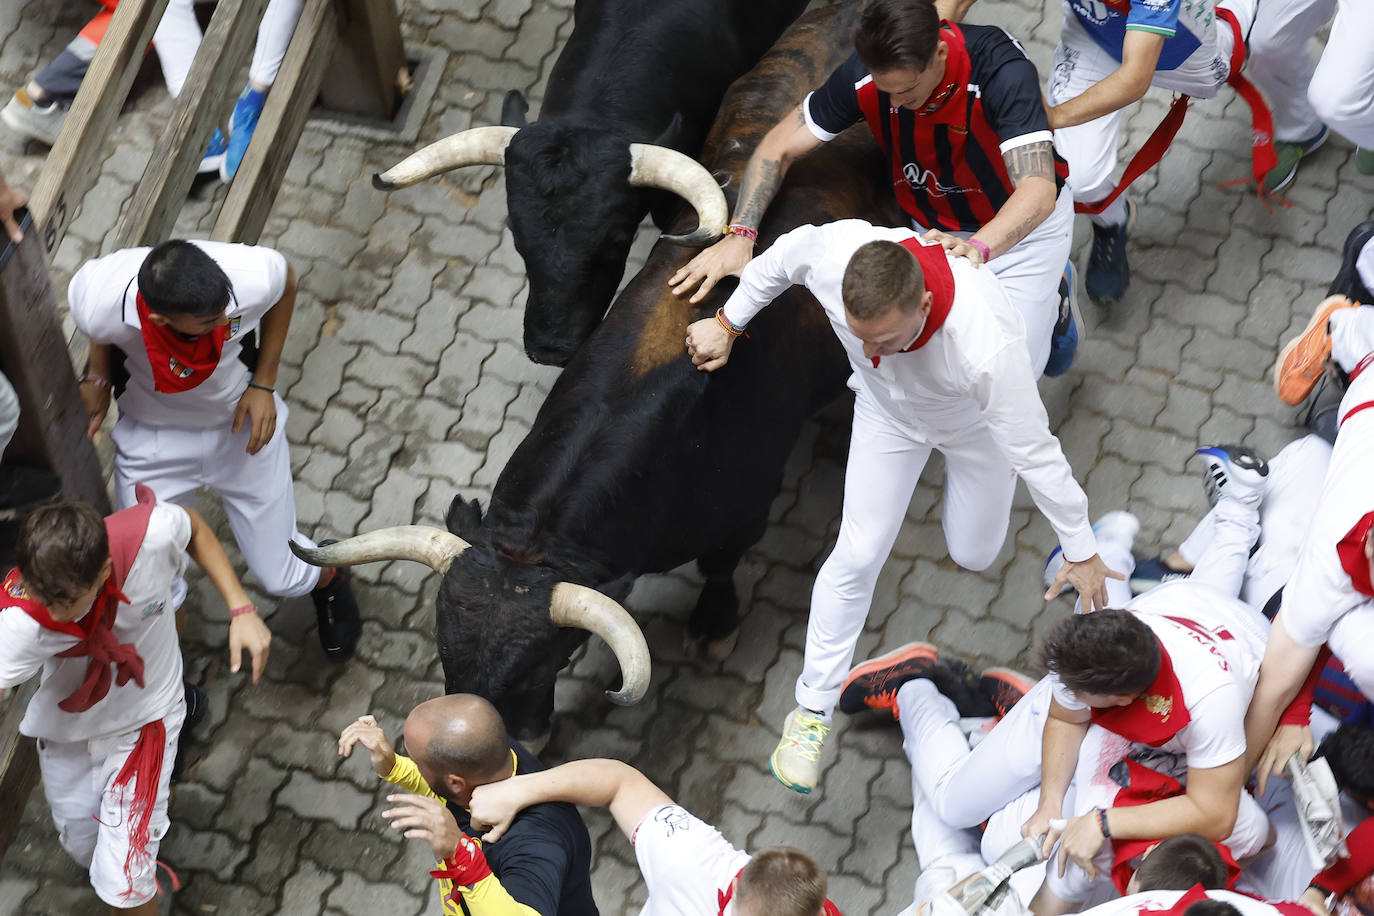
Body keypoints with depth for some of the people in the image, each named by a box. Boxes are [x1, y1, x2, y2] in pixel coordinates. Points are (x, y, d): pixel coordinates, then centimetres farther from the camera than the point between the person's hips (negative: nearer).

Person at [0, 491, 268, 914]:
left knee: (122, 882, -8)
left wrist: (242, 610, -17)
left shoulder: (151, 534, -36)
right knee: (85, 850, 26)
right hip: (66, 733, 1)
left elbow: (194, 529, -12)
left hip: (145, 722, -1)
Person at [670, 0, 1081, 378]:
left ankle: (1053, 295, 26)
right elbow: (779, 148, -14)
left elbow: (1038, 190, -45)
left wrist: (977, 248, -64)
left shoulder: (1001, 69, -37)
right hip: (937, 227, 4)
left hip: (1023, 222, -4)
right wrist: (739, 235, -27)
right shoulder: (865, 75, -26)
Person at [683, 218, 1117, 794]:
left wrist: (1080, 551, -21)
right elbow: (777, 261, -13)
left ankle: (958, 467, 49)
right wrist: (728, 324, 3)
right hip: (887, 411, 2)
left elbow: (1033, 451, -34)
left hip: (975, 418, -2)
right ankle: (812, 710, 19)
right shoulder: (832, 253, -40)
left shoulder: (987, 345, -49)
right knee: (858, 554, 1)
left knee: (974, 553, 16)